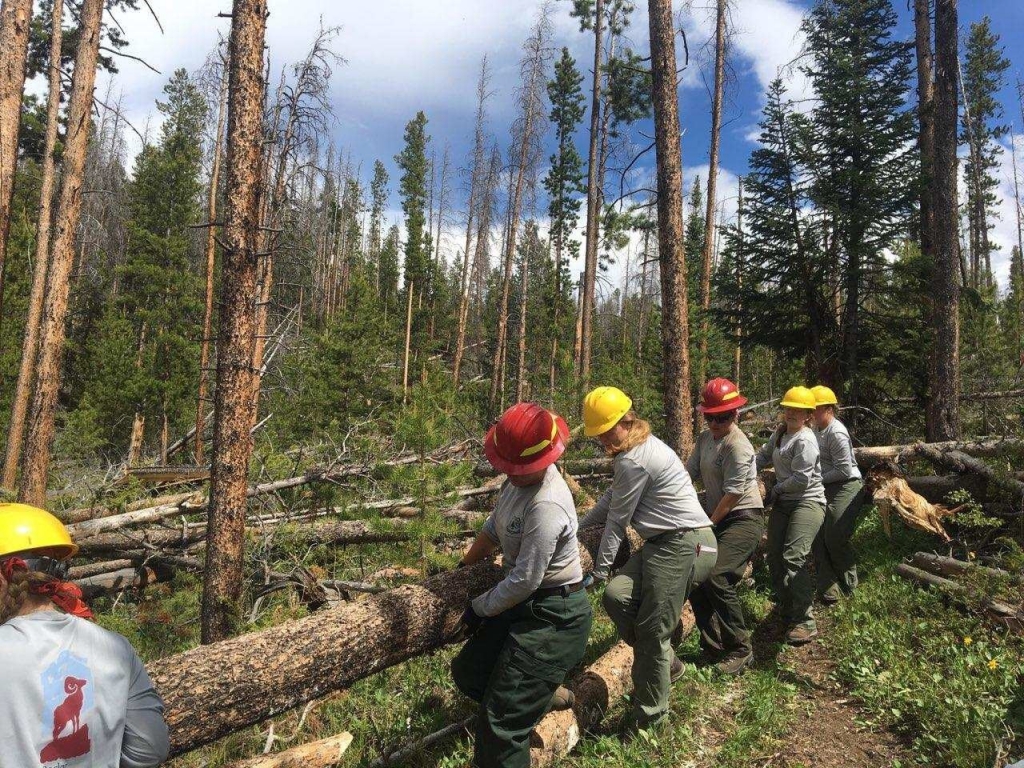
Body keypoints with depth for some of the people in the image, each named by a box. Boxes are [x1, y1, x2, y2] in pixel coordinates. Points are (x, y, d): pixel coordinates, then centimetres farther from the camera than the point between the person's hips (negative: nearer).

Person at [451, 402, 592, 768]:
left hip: (554, 615, -9)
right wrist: (465, 567, 23)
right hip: (524, 602, 10)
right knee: (468, 673, 19)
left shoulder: (547, 506, -31)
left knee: (502, 722, -5)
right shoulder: (519, 476, -2)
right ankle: (547, 694, 36)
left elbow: (524, 582, -25)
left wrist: (480, 608, -10)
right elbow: (495, 526, 16)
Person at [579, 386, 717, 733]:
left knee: (652, 629, -3)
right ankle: (665, 661, 16)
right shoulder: (642, 445, 14)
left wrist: (599, 570, -2)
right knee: (617, 594, -1)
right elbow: (611, 499, 21)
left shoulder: (634, 461, -18)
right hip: (664, 544, 10)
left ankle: (650, 712, 16)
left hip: (684, 545, -10)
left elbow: (617, 520, -11)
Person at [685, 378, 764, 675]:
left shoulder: (737, 446, -19)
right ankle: (713, 645, 22)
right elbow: (689, 473, 7)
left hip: (743, 519, -9)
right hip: (715, 518, 9)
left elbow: (732, 494, -19)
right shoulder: (705, 438, 7)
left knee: (717, 579, -21)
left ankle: (740, 650, -3)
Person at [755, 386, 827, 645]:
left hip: (807, 502, -9)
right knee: (775, 561, 9)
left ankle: (805, 622, -14)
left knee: (793, 558, -20)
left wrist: (776, 490, -6)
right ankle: (789, 613, 23)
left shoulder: (805, 440, -15)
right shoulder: (780, 433, 13)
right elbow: (764, 456, 20)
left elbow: (801, 480, -19)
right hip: (782, 504, 9)